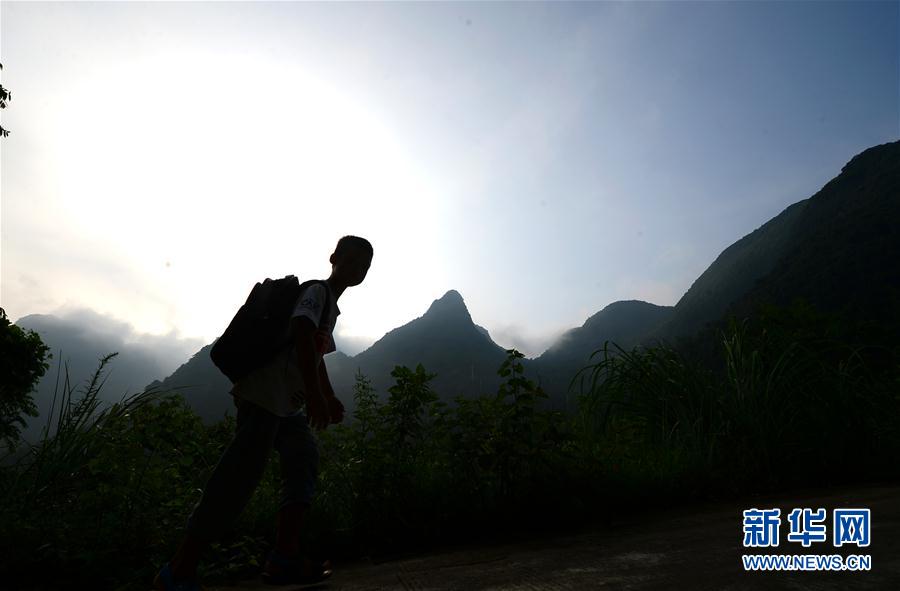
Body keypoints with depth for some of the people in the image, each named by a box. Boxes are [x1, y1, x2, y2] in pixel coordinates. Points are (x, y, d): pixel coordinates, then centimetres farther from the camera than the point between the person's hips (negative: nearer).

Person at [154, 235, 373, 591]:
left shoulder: (331, 306, 22)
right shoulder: (317, 291, -7)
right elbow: (302, 335, -25)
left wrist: (329, 399, 25)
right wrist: (315, 395, -32)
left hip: (288, 403, 10)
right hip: (264, 396, -10)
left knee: (305, 461, 4)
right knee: (242, 475, -15)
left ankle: (284, 559, 4)